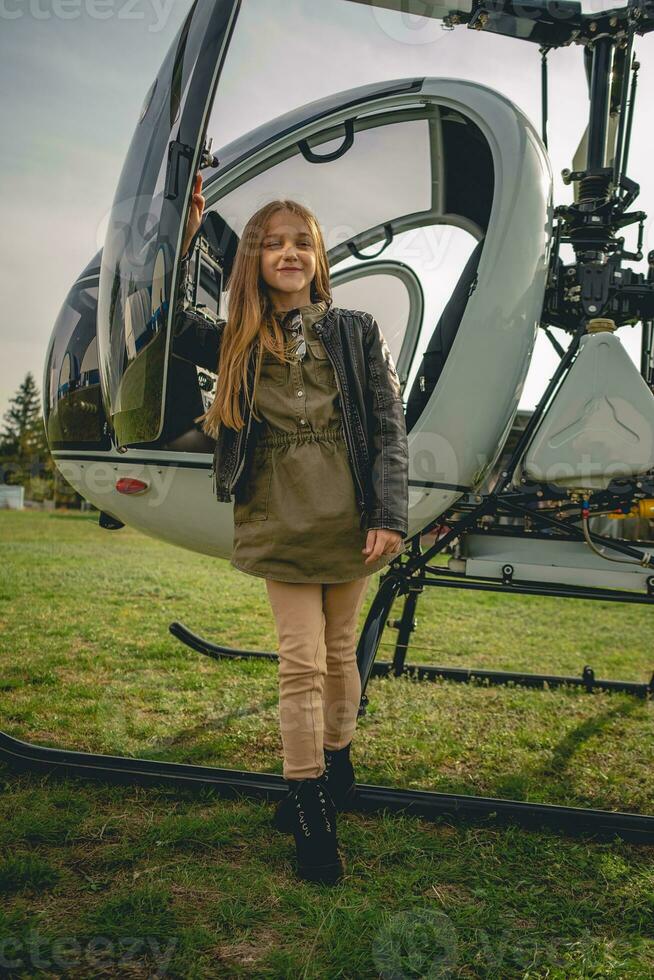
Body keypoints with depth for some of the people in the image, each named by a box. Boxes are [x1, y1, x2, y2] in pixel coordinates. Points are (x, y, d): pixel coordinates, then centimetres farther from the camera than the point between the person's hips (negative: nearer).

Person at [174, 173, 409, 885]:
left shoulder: (357, 332, 1)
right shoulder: (236, 344, 5)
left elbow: (390, 429, -1)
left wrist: (389, 516, -9)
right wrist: (182, 235, -4)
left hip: (349, 522, 0)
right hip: (282, 526, 0)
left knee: (339, 653, 14)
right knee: (302, 662, 0)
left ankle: (335, 765, 38)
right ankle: (311, 817, 13)